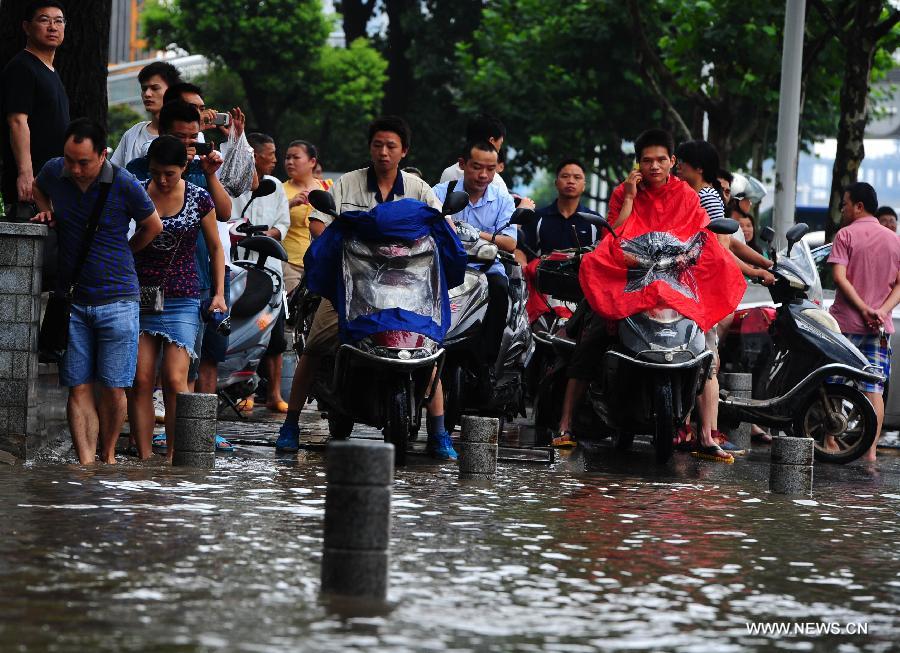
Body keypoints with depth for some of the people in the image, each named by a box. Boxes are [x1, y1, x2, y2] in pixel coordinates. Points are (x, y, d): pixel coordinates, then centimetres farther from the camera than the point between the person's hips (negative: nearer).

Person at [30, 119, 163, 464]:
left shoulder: (124, 185, -11)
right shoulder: (54, 172, -1)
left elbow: (153, 226, 8)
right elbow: (37, 187, 27)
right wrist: (47, 211, 9)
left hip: (116, 299, -3)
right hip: (72, 301, 3)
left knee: (112, 388, -1)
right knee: (79, 387, -3)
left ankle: (108, 457, 16)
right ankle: (86, 464, -5)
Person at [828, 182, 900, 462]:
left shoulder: (846, 235, -4)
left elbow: (839, 277, -13)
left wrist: (864, 309, -14)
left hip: (847, 323, -3)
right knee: (874, 389, 2)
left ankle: (831, 441, 7)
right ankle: (871, 449, -1)